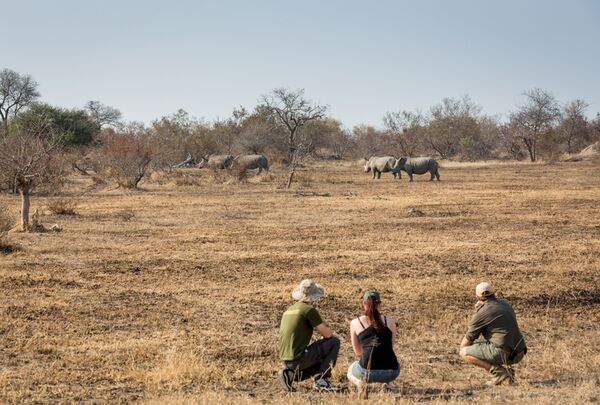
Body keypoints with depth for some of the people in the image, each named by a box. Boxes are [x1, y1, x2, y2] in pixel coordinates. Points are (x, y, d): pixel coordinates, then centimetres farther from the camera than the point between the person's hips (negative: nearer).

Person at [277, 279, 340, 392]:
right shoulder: (309, 310, -9)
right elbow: (328, 334, -7)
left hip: (286, 360, 8)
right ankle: (322, 379, -1)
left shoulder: (288, 310, 16)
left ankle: (290, 374, 7)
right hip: (299, 358, -8)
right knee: (334, 342, 4)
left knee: (319, 364, 32)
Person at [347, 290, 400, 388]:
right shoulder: (389, 321, 11)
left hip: (368, 371, -1)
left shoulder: (355, 323, 9)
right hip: (391, 372, 2)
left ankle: (360, 382, 1)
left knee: (351, 370, 36)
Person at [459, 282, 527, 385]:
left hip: (503, 353, -8)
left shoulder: (481, 313, -7)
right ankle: (507, 368, 12)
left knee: (464, 352, 0)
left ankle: (498, 371, -10)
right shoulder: (505, 304, 14)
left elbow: (464, 345, -2)